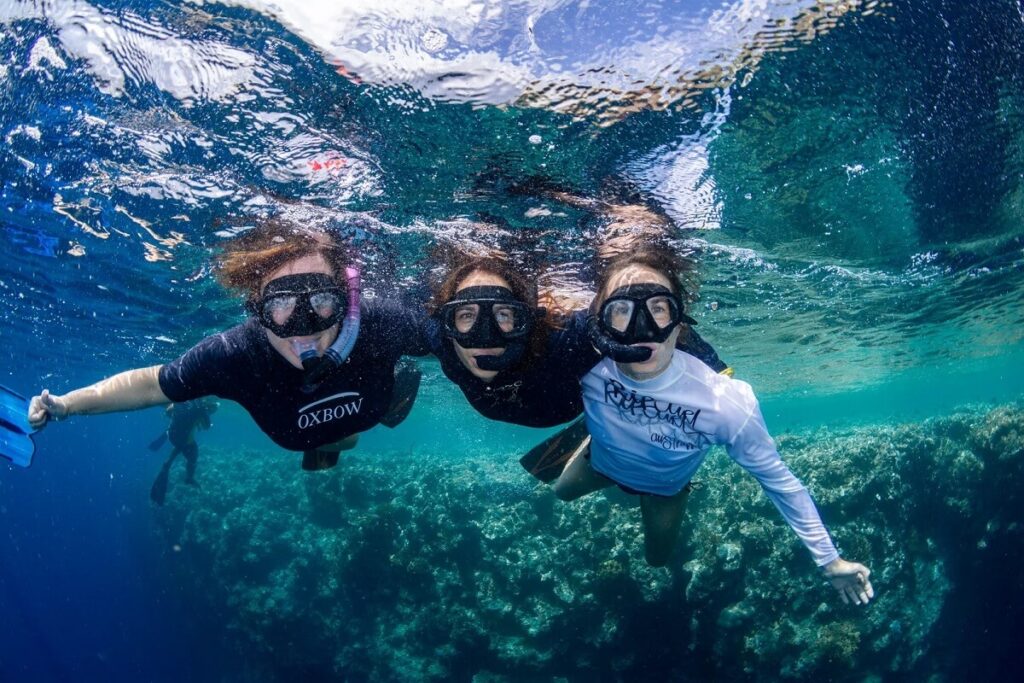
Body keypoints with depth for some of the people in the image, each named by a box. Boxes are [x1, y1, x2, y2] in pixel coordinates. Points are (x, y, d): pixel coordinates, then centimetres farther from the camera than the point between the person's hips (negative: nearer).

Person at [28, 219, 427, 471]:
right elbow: (151, 384, -24)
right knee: (317, 453, 35)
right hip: (301, 436, 0)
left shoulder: (380, 324, -46)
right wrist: (67, 404, -27)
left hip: (378, 403, 0)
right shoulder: (232, 356, -44)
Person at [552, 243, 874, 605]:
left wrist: (829, 560, -18)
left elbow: (779, 480, -27)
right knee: (562, 493, 32)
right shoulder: (585, 367, -42)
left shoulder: (726, 404, -44)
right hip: (602, 462, 1)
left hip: (665, 485, -1)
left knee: (657, 558, 27)